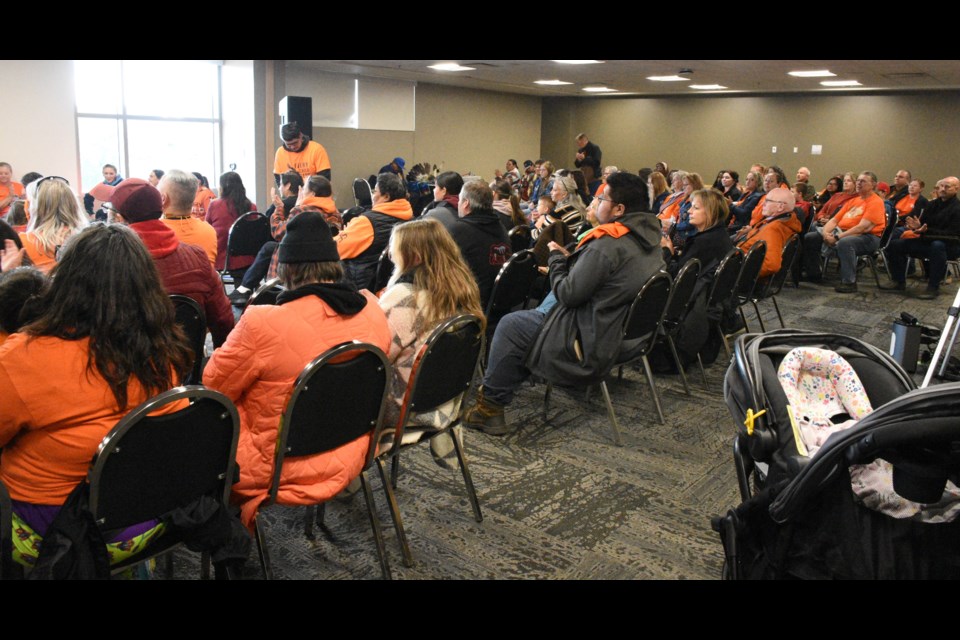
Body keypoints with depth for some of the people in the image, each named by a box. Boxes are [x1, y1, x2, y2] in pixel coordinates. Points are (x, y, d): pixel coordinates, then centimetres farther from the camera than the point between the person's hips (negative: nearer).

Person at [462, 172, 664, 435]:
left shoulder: (608, 245, -25)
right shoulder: (649, 238, 5)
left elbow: (568, 294, -21)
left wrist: (557, 258, -5)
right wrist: (570, 260, 5)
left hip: (590, 344, -10)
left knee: (510, 325, 2)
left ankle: (490, 405, 14)